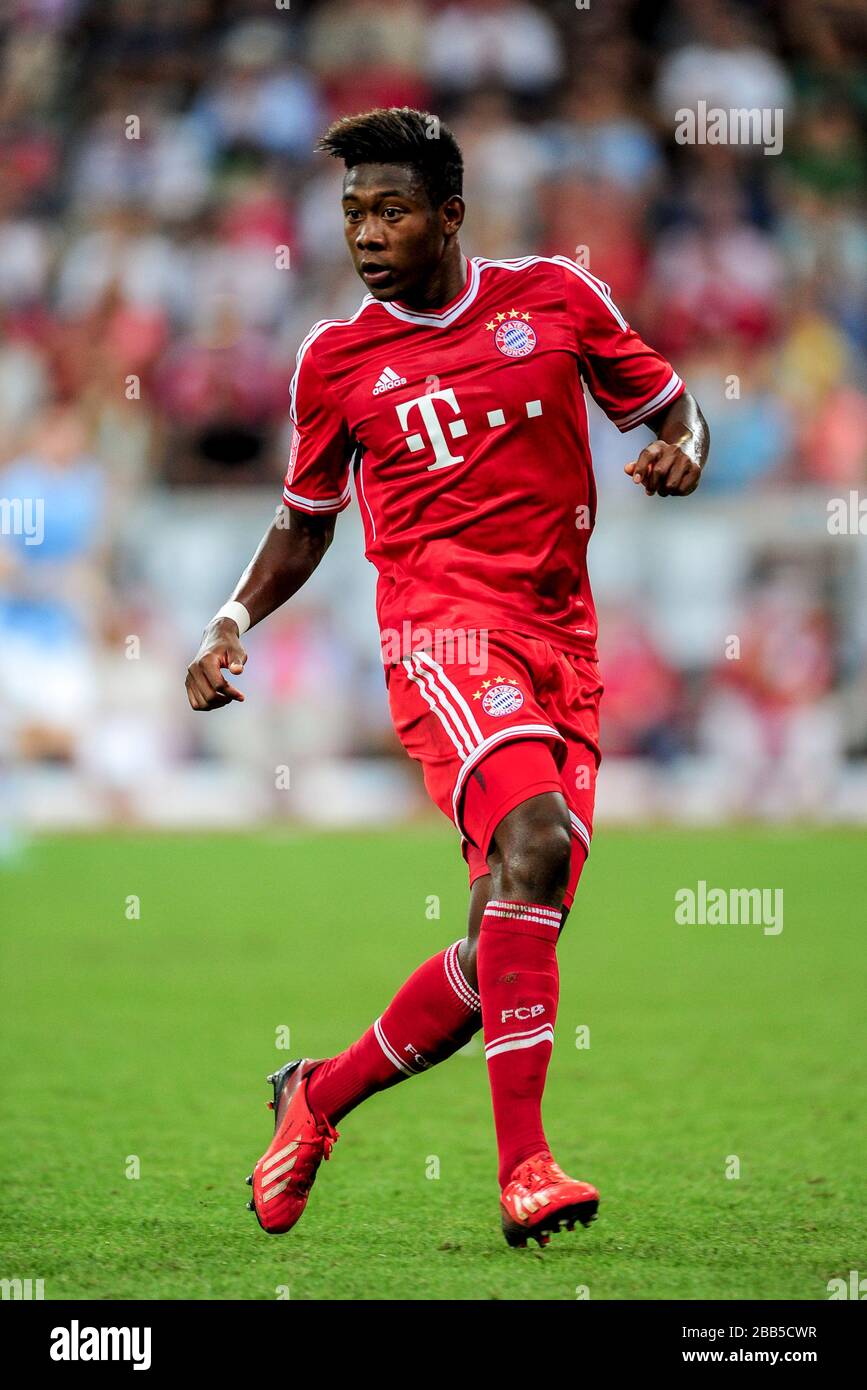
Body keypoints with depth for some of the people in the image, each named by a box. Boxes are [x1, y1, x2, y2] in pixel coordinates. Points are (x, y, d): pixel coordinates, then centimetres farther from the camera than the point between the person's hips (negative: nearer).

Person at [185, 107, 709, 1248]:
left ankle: (321, 1094, 25)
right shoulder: (336, 360, 7)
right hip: (444, 628, -3)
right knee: (531, 839, -31)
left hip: (566, 643, 3)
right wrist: (235, 622, 4)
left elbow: (666, 400, 19)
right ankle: (525, 1170, -35)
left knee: (511, 946, 0)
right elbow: (306, 524, 20)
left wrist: (684, 449, -4)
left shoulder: (558, 297, 8)